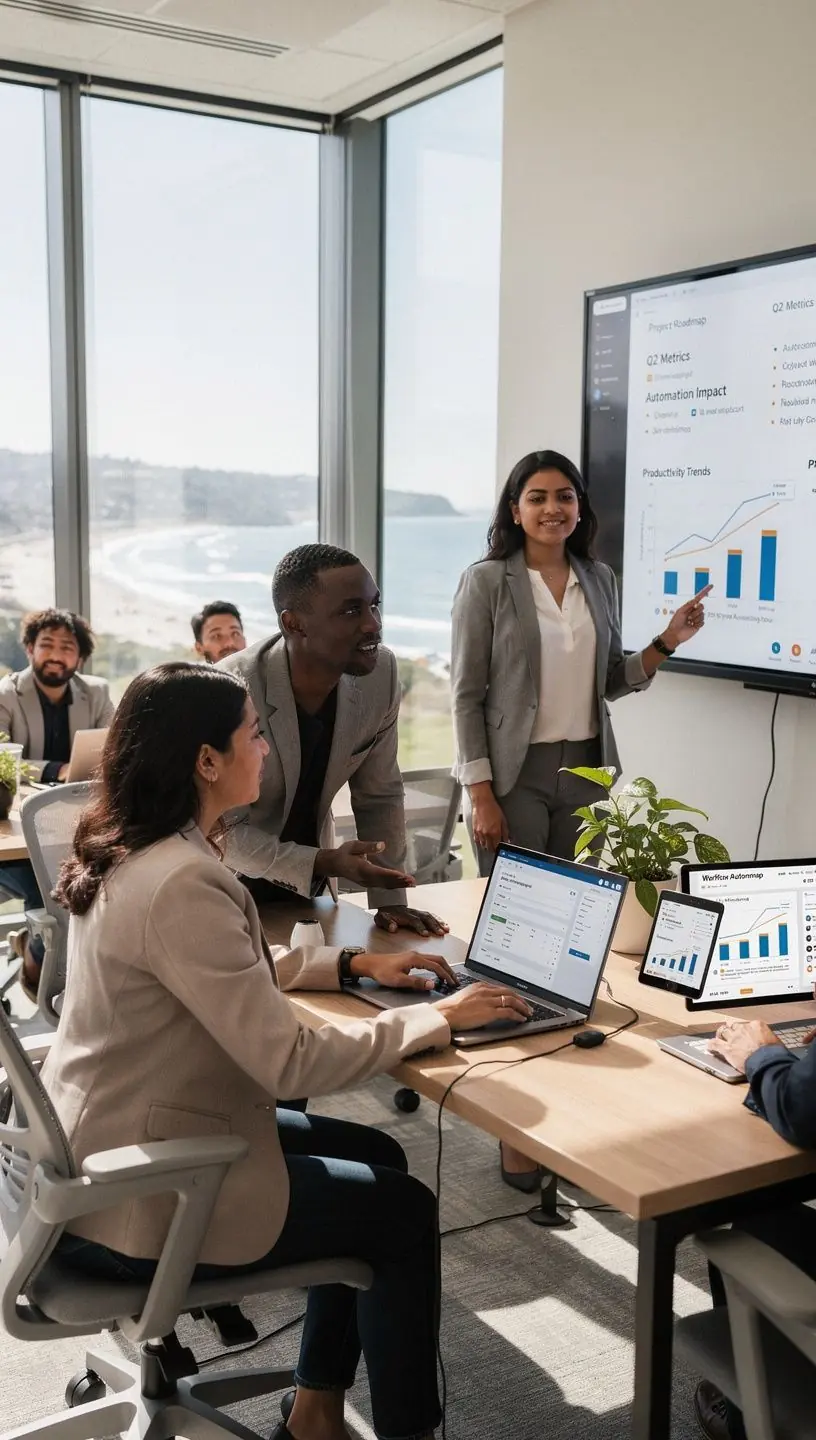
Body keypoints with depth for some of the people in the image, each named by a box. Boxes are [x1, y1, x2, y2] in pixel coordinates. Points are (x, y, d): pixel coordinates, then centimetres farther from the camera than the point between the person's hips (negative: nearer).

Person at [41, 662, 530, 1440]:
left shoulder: (131, 852, 2)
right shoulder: (180, 883, -30)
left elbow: (234, 969, 18)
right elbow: (291, 1061, -29)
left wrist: (356, 964, 9)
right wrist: (437, 1018, -17)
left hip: (114, 1146, 10)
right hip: (138, 1197, -10)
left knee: (376, 1157, 18)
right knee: (404, 1211, 3)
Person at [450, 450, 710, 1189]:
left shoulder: (599, 580, 9)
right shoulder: (487, 581, -6)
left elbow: (608, 682, 14)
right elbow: (467, 694, -7)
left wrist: (668, 642, -1)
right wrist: (481, 795, -13)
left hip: (586, 770, 5)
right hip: (517, 775, -4)